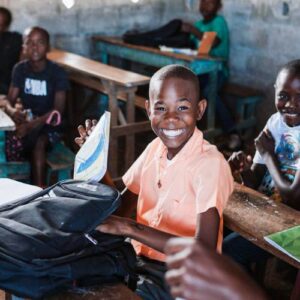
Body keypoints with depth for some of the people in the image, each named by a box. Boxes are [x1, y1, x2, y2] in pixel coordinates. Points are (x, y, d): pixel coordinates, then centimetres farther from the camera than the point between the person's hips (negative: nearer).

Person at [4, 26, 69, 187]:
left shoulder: (57, 73, -9)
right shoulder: (20, 69, 2)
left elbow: (58, 110, -15)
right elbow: (9, 100, 2)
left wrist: (33, 124, -30)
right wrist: (12, 110, -25)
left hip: (48, 124, -3)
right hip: (24, 120, 3)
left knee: (39, 143, -34)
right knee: (12, 142, -30)